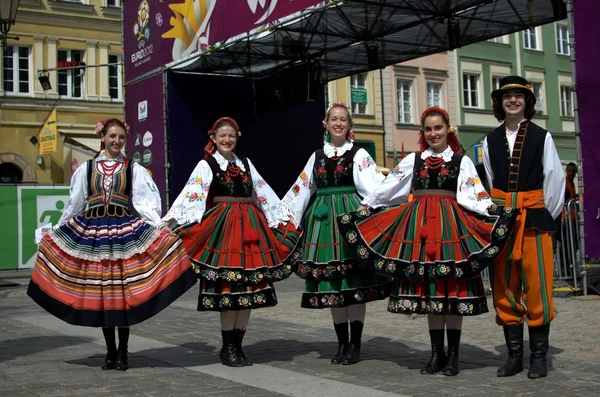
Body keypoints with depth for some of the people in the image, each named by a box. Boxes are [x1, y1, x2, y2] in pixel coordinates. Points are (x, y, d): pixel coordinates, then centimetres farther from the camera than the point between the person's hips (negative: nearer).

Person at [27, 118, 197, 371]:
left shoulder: (133, 169, 5)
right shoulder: (86, 168, 10)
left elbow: (146, 201, -4)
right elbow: (74, 204, 16)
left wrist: (160, 228, -18)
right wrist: (55, 232, 16)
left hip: (125, 231, -2)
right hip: (93, 231, 2)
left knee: (123, 292, -2)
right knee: (99, 291, 3)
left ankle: (123, 352, 9)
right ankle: (110, 351, 14)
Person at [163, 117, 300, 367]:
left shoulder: (245, 164, 17)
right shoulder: (206, 165, 2)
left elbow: (264, 193, 19)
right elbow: (190, 194, -10)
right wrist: (171, 219, -23)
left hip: (250, 226, 5)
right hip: (222, 226, -5)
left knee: (250, 287, 3)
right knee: (228, 287, -6)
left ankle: (237, 346, 13)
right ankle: (228, 348, 6)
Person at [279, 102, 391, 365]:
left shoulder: (359, 155, 3)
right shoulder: (317, 156, 14)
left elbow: (374, 184, -9)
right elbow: (302, 189, 19)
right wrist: (287, 215, 18)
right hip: (323, 219, 4)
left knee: (354, 282, -3)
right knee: (331, 285, 6)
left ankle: (355, 345, 6)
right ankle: (342, 343, 16)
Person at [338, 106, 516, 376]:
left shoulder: (461, 161, 8)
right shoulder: (413, 160, 14)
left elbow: (473, 196, -3)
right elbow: (387, 188, 15)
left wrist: (494, 211, -20)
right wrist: (364, 208, 12)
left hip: (451, 225, -2)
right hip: (420, 225, 2)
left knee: (452, 288, -3)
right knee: (428, 288, 4)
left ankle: (452, 355, 7)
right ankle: (437, 354, 14)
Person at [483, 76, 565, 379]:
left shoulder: (541, 136, 2)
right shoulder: (491, 140, 11)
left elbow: (554, 177, 0)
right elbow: (489, 181, 13)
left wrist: (547, 214, -2)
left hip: (534, 217, -3)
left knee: (537, 286, -3)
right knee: (504, 288, 5)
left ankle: (539, 356, 8)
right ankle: (514, 354, 14)